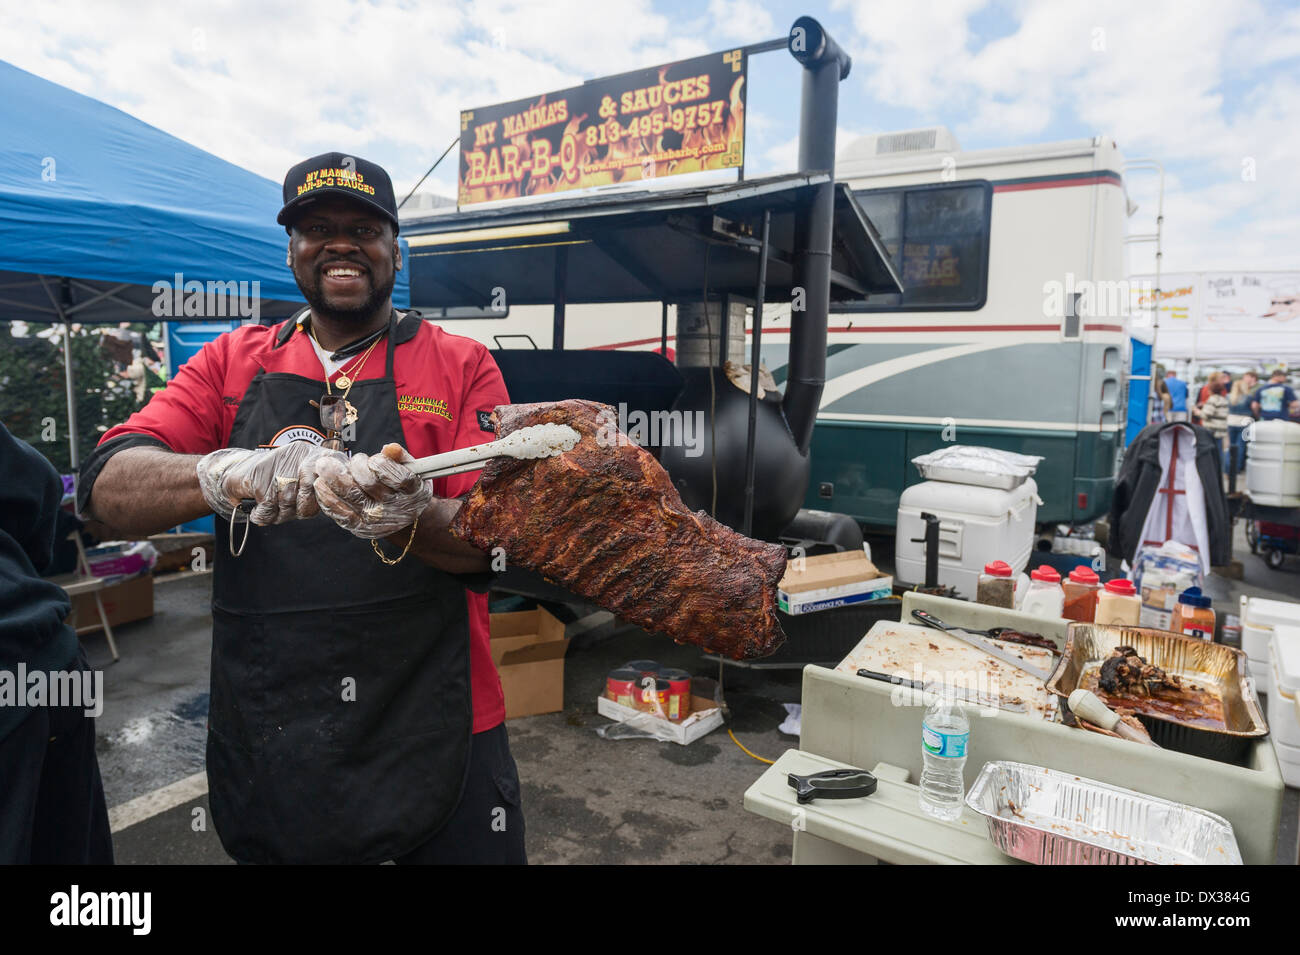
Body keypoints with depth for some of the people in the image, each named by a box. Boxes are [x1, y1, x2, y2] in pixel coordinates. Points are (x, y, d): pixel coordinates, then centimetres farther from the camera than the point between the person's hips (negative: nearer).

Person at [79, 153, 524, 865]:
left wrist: (408, 516, -31)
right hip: (268, 735, 2)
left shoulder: (461, 365, -1)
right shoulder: (233, 363, 6)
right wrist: (223, 475, -28)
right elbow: (109, 486, -7)